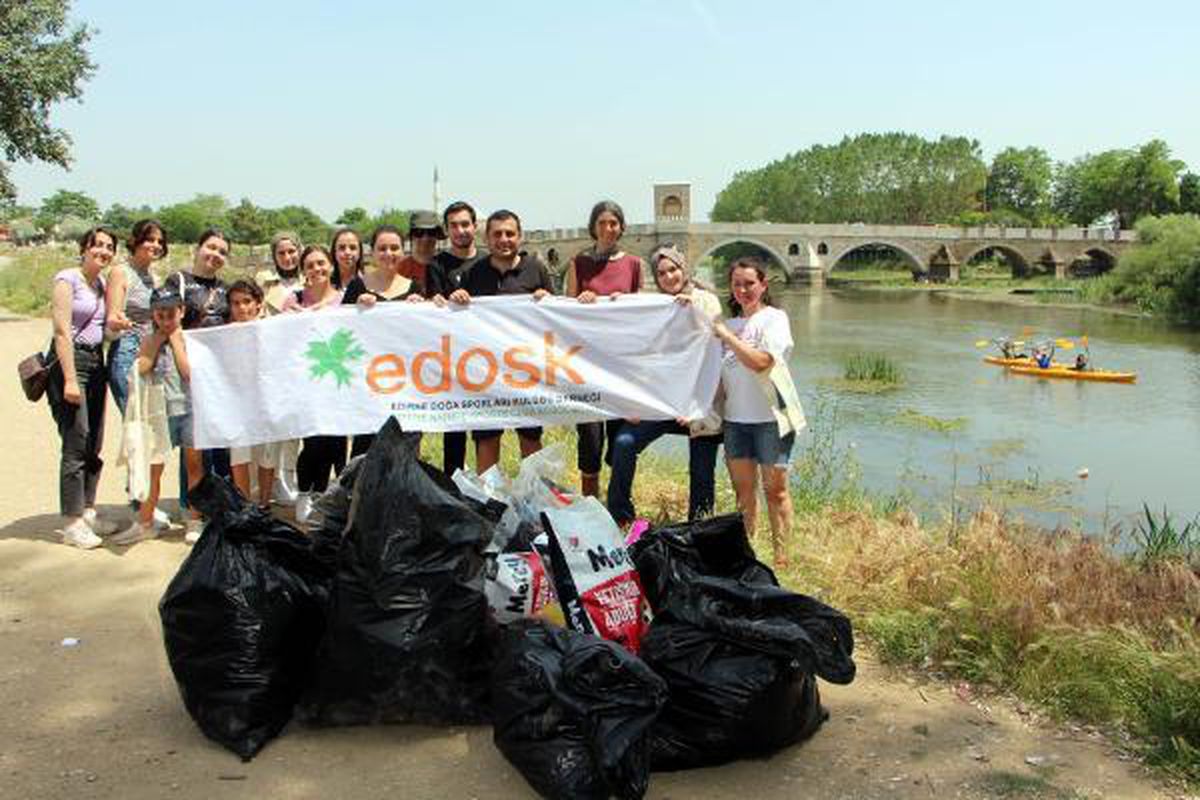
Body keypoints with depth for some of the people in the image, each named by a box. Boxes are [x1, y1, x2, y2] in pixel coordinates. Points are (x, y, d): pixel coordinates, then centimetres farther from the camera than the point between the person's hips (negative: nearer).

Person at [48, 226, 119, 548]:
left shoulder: (102, 283, 14)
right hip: (70, 361, -8)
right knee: (76, 444, -8)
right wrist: (70, 379, -18)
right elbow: (62, 331, -13)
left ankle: (87, 512, 20)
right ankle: (71, 523, -2)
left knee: (94, 445, 10)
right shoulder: (68, 279, -7)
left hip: (96, 362, 8)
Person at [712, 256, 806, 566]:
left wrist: (726, 336, -13)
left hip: (770, 416, -5)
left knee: (775, 489, 0)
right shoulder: (729, 323, 14)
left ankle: (782, 556, 5)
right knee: (743, 488, 9)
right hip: (735, 417, 5)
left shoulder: (774, 318, -4)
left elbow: (760, 361, -19)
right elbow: (720, 373, 17)